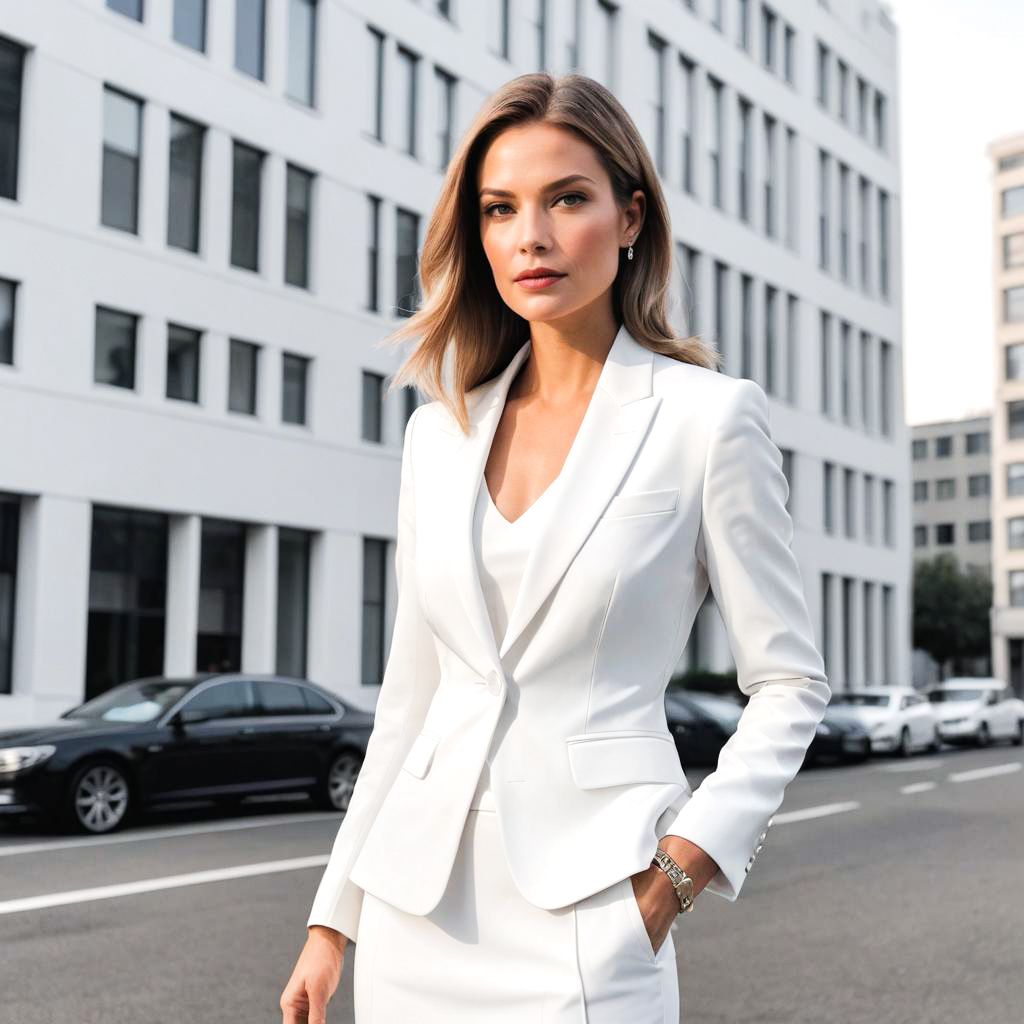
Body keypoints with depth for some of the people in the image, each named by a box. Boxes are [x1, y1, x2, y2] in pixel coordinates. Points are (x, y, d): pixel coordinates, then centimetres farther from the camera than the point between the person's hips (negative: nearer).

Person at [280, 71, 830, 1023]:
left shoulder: (709, 417, -6)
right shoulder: (439, 430, 6)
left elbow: (788, 683, -2)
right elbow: (410, 691, 10)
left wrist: (681, 867, -13)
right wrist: (334, 917, 11)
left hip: (584, 910, -4)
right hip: (416, 908, 4)